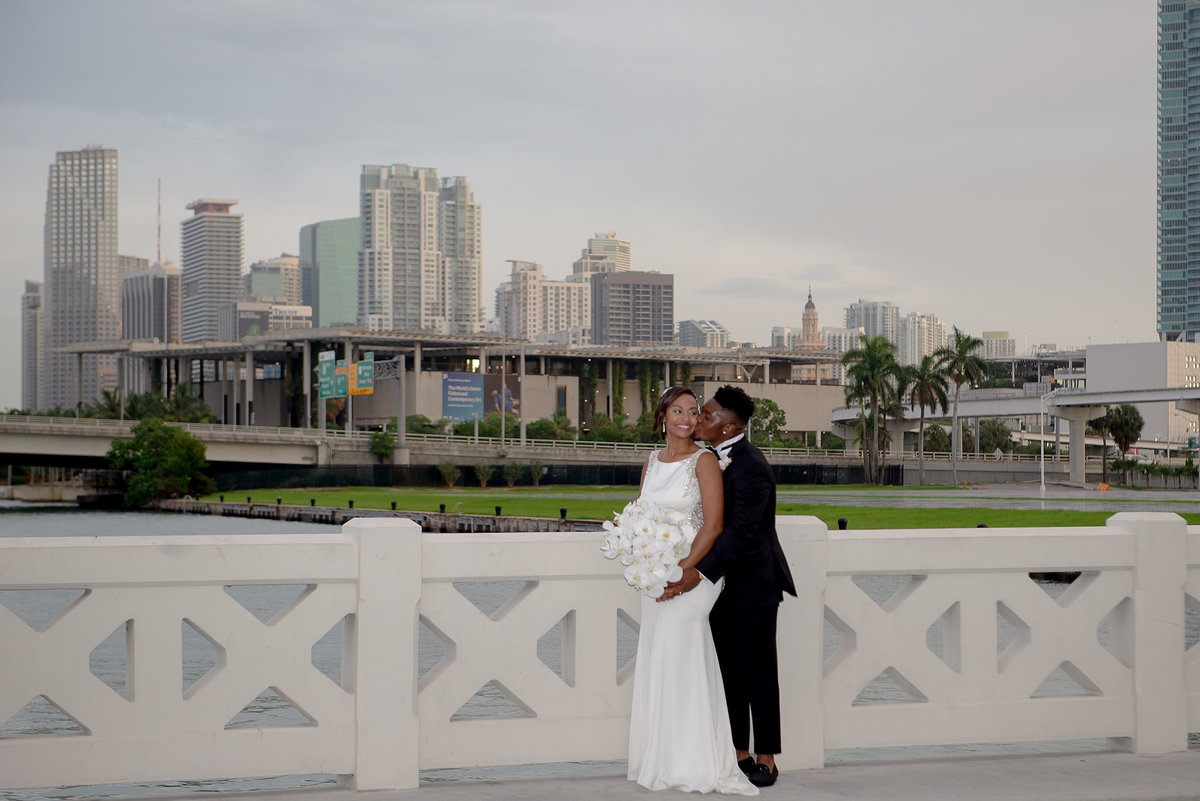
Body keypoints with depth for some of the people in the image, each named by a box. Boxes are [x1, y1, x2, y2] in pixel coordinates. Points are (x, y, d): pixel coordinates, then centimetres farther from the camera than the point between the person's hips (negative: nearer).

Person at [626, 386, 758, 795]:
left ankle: (694, 764, 1)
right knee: (655, 663, 8)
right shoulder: (652, 461, 12)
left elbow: (713, 524, -14)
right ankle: (661, 761, 16)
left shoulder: (703, 461, -8)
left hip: (693, 572, -7)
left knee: (682, 662, -7)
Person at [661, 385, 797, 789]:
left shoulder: (751, 467, -20)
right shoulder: (714, 458, 8)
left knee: (759, 673, 1)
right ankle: (739, 753, 20)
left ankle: (766, 758, 11)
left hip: (753, 586, -9)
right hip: (723, 583, 9)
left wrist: (699, 573, -31)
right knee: (728, 672, 12)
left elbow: (741, 531, -27)